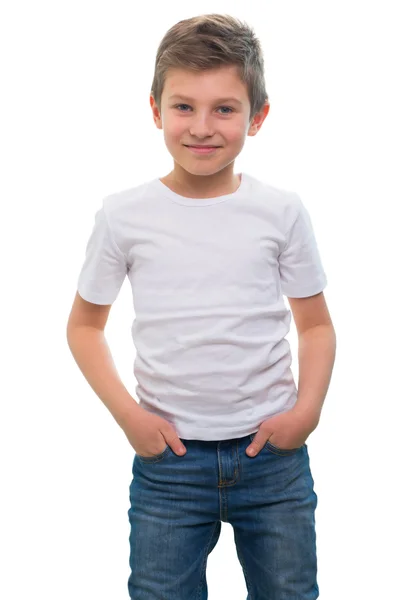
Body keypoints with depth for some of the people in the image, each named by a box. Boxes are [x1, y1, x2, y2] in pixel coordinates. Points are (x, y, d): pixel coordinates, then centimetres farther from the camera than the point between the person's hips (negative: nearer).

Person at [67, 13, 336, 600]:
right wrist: (127, 413, -6)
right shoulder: (124, 214, -5)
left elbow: (316, 324, 6)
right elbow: (84, 325, 5)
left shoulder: (282, 211, -3)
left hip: (274, 450, 1)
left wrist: (308, 408, -8)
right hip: (168, 457, 0)